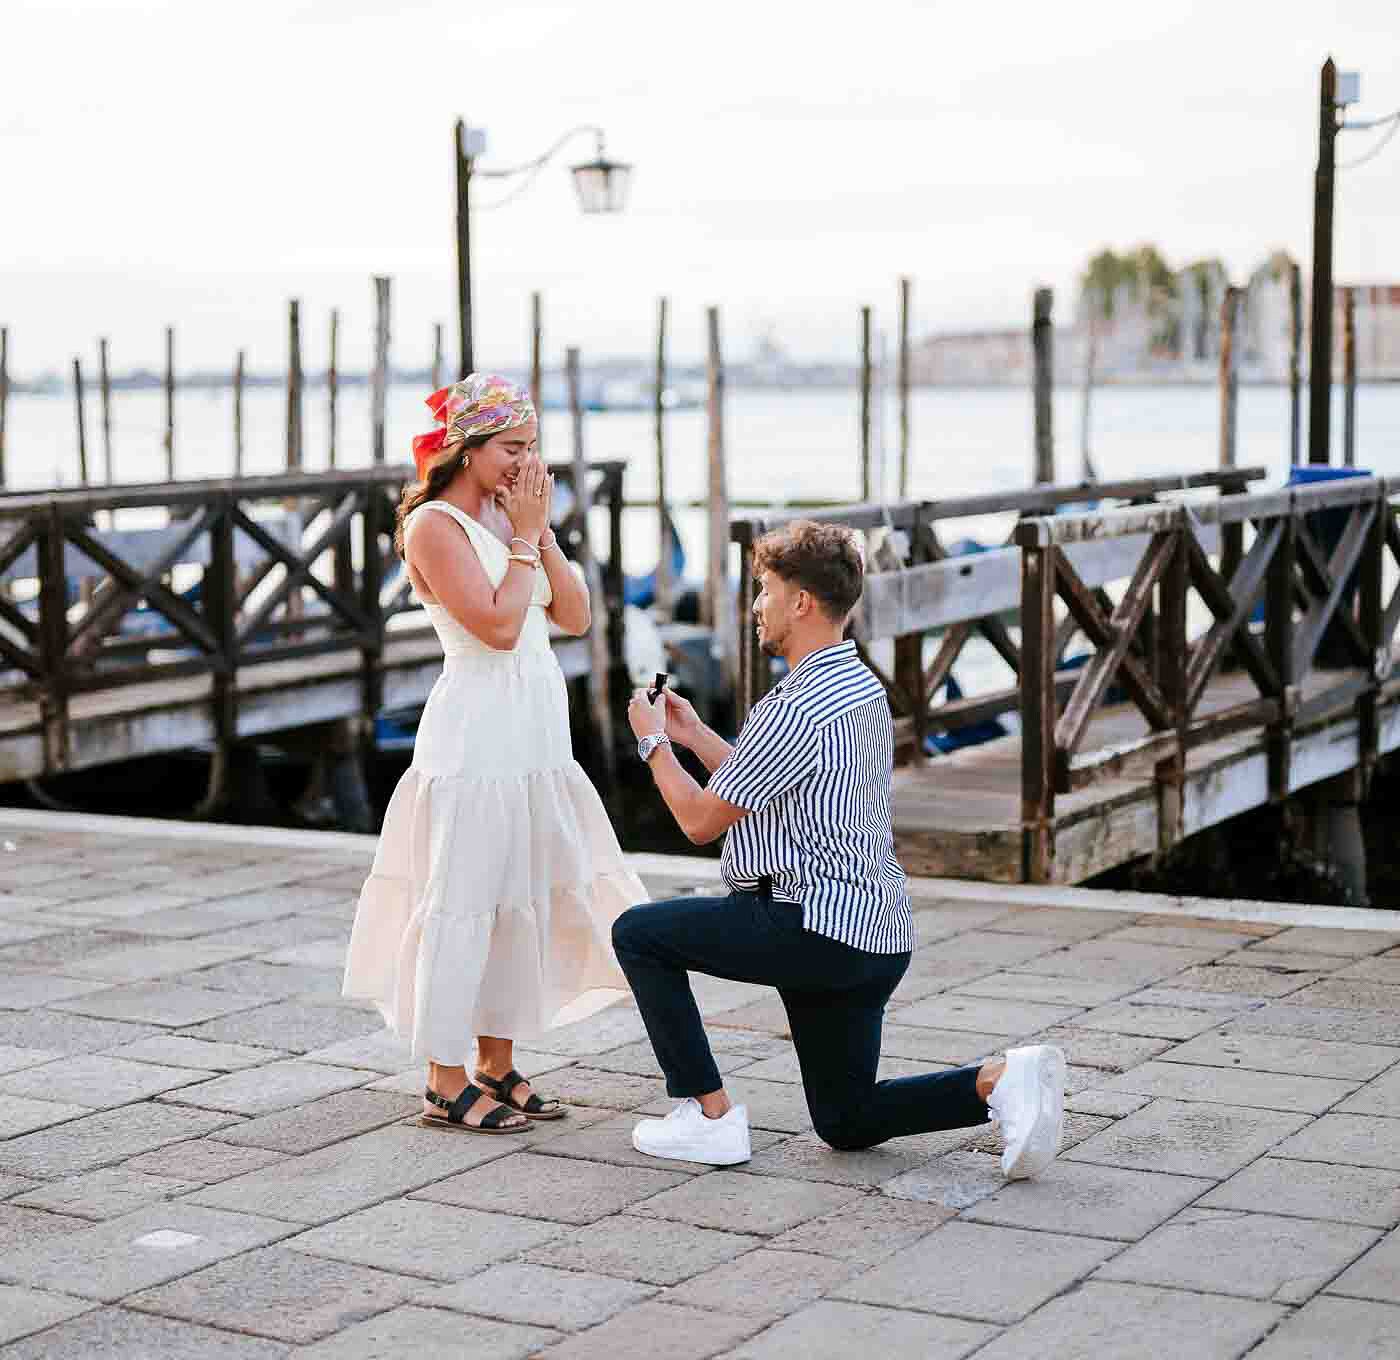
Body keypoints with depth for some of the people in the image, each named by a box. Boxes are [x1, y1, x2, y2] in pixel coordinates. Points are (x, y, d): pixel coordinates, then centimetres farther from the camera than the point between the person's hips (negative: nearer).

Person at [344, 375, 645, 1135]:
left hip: (536, 736, 8)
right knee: (463, 903, -4)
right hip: (476, 733, -8)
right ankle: (446, 1085, 4)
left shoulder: (503, 517, 13)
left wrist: (541, 531, 1)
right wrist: (525, 536, -11)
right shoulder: (434, 525, -10)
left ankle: (497, 1066, 22)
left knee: (526, 900, 12)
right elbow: (498, 626, -19)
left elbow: (574, 616, 9)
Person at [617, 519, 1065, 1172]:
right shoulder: (861, 687, 13)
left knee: (638, 933, 5)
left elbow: (701, 820, -10)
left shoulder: (796, 710, -18)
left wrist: (653, 742, 6)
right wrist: (694, 734, 22)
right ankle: (999, 1080, -1)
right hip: (877, 934, 10)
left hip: (818, 927, -10)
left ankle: (709, 1117, 3)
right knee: (846, 1120, 19)